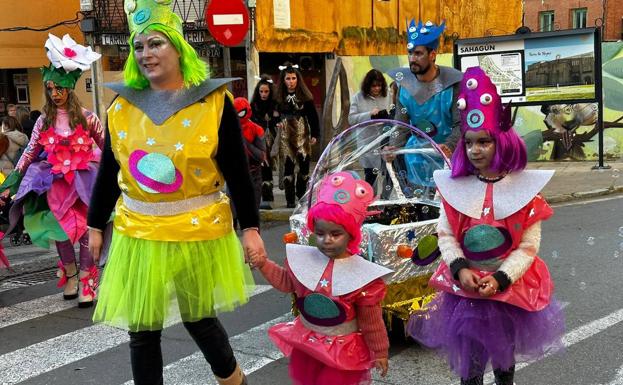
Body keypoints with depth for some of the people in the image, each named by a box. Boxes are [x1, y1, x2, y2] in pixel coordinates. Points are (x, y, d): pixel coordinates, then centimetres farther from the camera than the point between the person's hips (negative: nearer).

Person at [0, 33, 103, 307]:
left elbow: (106, 147, 1)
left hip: (83, 178, -2)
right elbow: (30, 151, 5)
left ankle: (86, 279, 7)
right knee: (60, 227, -1)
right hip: (55, 180, 3)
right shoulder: (44, 121, 4)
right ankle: (69, 271, 21)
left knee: (84, 227, -4)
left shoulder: (86, 117, -4)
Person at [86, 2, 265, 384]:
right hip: (138, 233, 3)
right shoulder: (121, 106, 3)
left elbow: (238, 172, -6)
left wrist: (250, 227, -8)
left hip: (198, 229, -3)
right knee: (141, 329, 8)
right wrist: (96, 225, 12)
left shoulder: (214, 102, -8)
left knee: (198, 317, 12)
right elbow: (108, 173, 10)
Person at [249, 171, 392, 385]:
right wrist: (263, 264, 3)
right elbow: (286, 282, 12)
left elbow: (371, 319, -11)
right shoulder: (302, 258, -9)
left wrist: (379, 351, -3)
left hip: (343, 348, -4)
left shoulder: (363, 274, -20)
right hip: (305, 341, 5)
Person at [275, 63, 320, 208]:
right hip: (286, 136, 0)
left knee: (304, 164, 1)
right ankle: (290, 199, 5)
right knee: (288, 166, -2)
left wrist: (315, 134, -3)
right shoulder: (279, 97, 1)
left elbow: (313, 116, 1)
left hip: (302, 135, 0)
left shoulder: (305, 96, -1)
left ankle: (301, 193, 23)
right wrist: (277, 123, -12)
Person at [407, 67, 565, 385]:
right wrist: (460, 269, -19)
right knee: (468, 356, 12)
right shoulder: (455, 188, -6)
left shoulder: (525, 189, -10)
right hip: (465, 285, 1)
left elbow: (528, 247, -10)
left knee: (505, 351, 20)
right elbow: (445, 235, -4)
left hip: (509, 286, -1)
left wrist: (500, 279, -20)